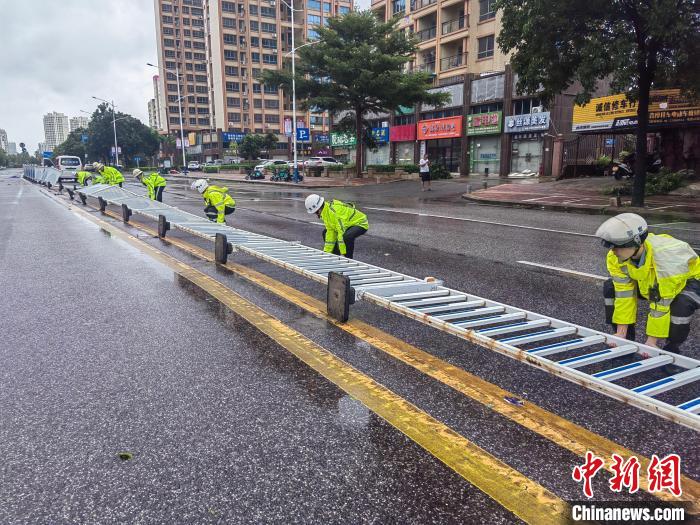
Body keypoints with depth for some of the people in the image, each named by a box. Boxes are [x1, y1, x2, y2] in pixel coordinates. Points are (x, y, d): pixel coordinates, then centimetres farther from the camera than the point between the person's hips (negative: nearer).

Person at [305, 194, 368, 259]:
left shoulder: (334, 211, -32)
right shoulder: (325, 212, -2)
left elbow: (342, 232, -34)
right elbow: (330, 231, 0)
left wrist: (343, 253, -30)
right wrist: (327, 252, -3)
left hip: (360, 223, -10)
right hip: (349, 224, 10)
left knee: (347, 236, -39)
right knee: (326, 232, 11)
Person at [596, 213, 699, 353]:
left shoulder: (666, 257, -41)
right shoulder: (615, 256, -24)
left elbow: (661, 302, -35)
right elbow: (624, 293, -19)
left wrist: (652, 340, -29)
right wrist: (621, 332, -20)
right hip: (651, 282, 6)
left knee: (681, 304, -37)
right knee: (611, 287, -11)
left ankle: (671, 351, -9)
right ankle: (626, 341, 4)